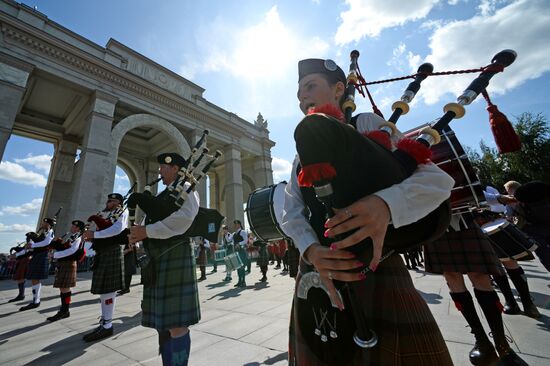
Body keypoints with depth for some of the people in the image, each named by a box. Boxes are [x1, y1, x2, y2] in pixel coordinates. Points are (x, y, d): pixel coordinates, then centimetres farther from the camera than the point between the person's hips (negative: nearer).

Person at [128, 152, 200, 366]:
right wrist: (138, 233, 2)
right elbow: (152, 223, 22)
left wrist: (147, 231, -19)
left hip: (174, 258, -9)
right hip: (157, 261, 9)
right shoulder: (163, 195, 23)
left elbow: (183, 218, -21)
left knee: (176, 321, -3)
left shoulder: (185, 188, -4)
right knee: (162, 319, 17)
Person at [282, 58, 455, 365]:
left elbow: (438, 179, -10)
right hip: (318, 271, 5)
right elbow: (291, 213, 0)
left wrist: (385, 204, -31)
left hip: (375, 270, -4)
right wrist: (311, 250, -21)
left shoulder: (367, 125, -1)